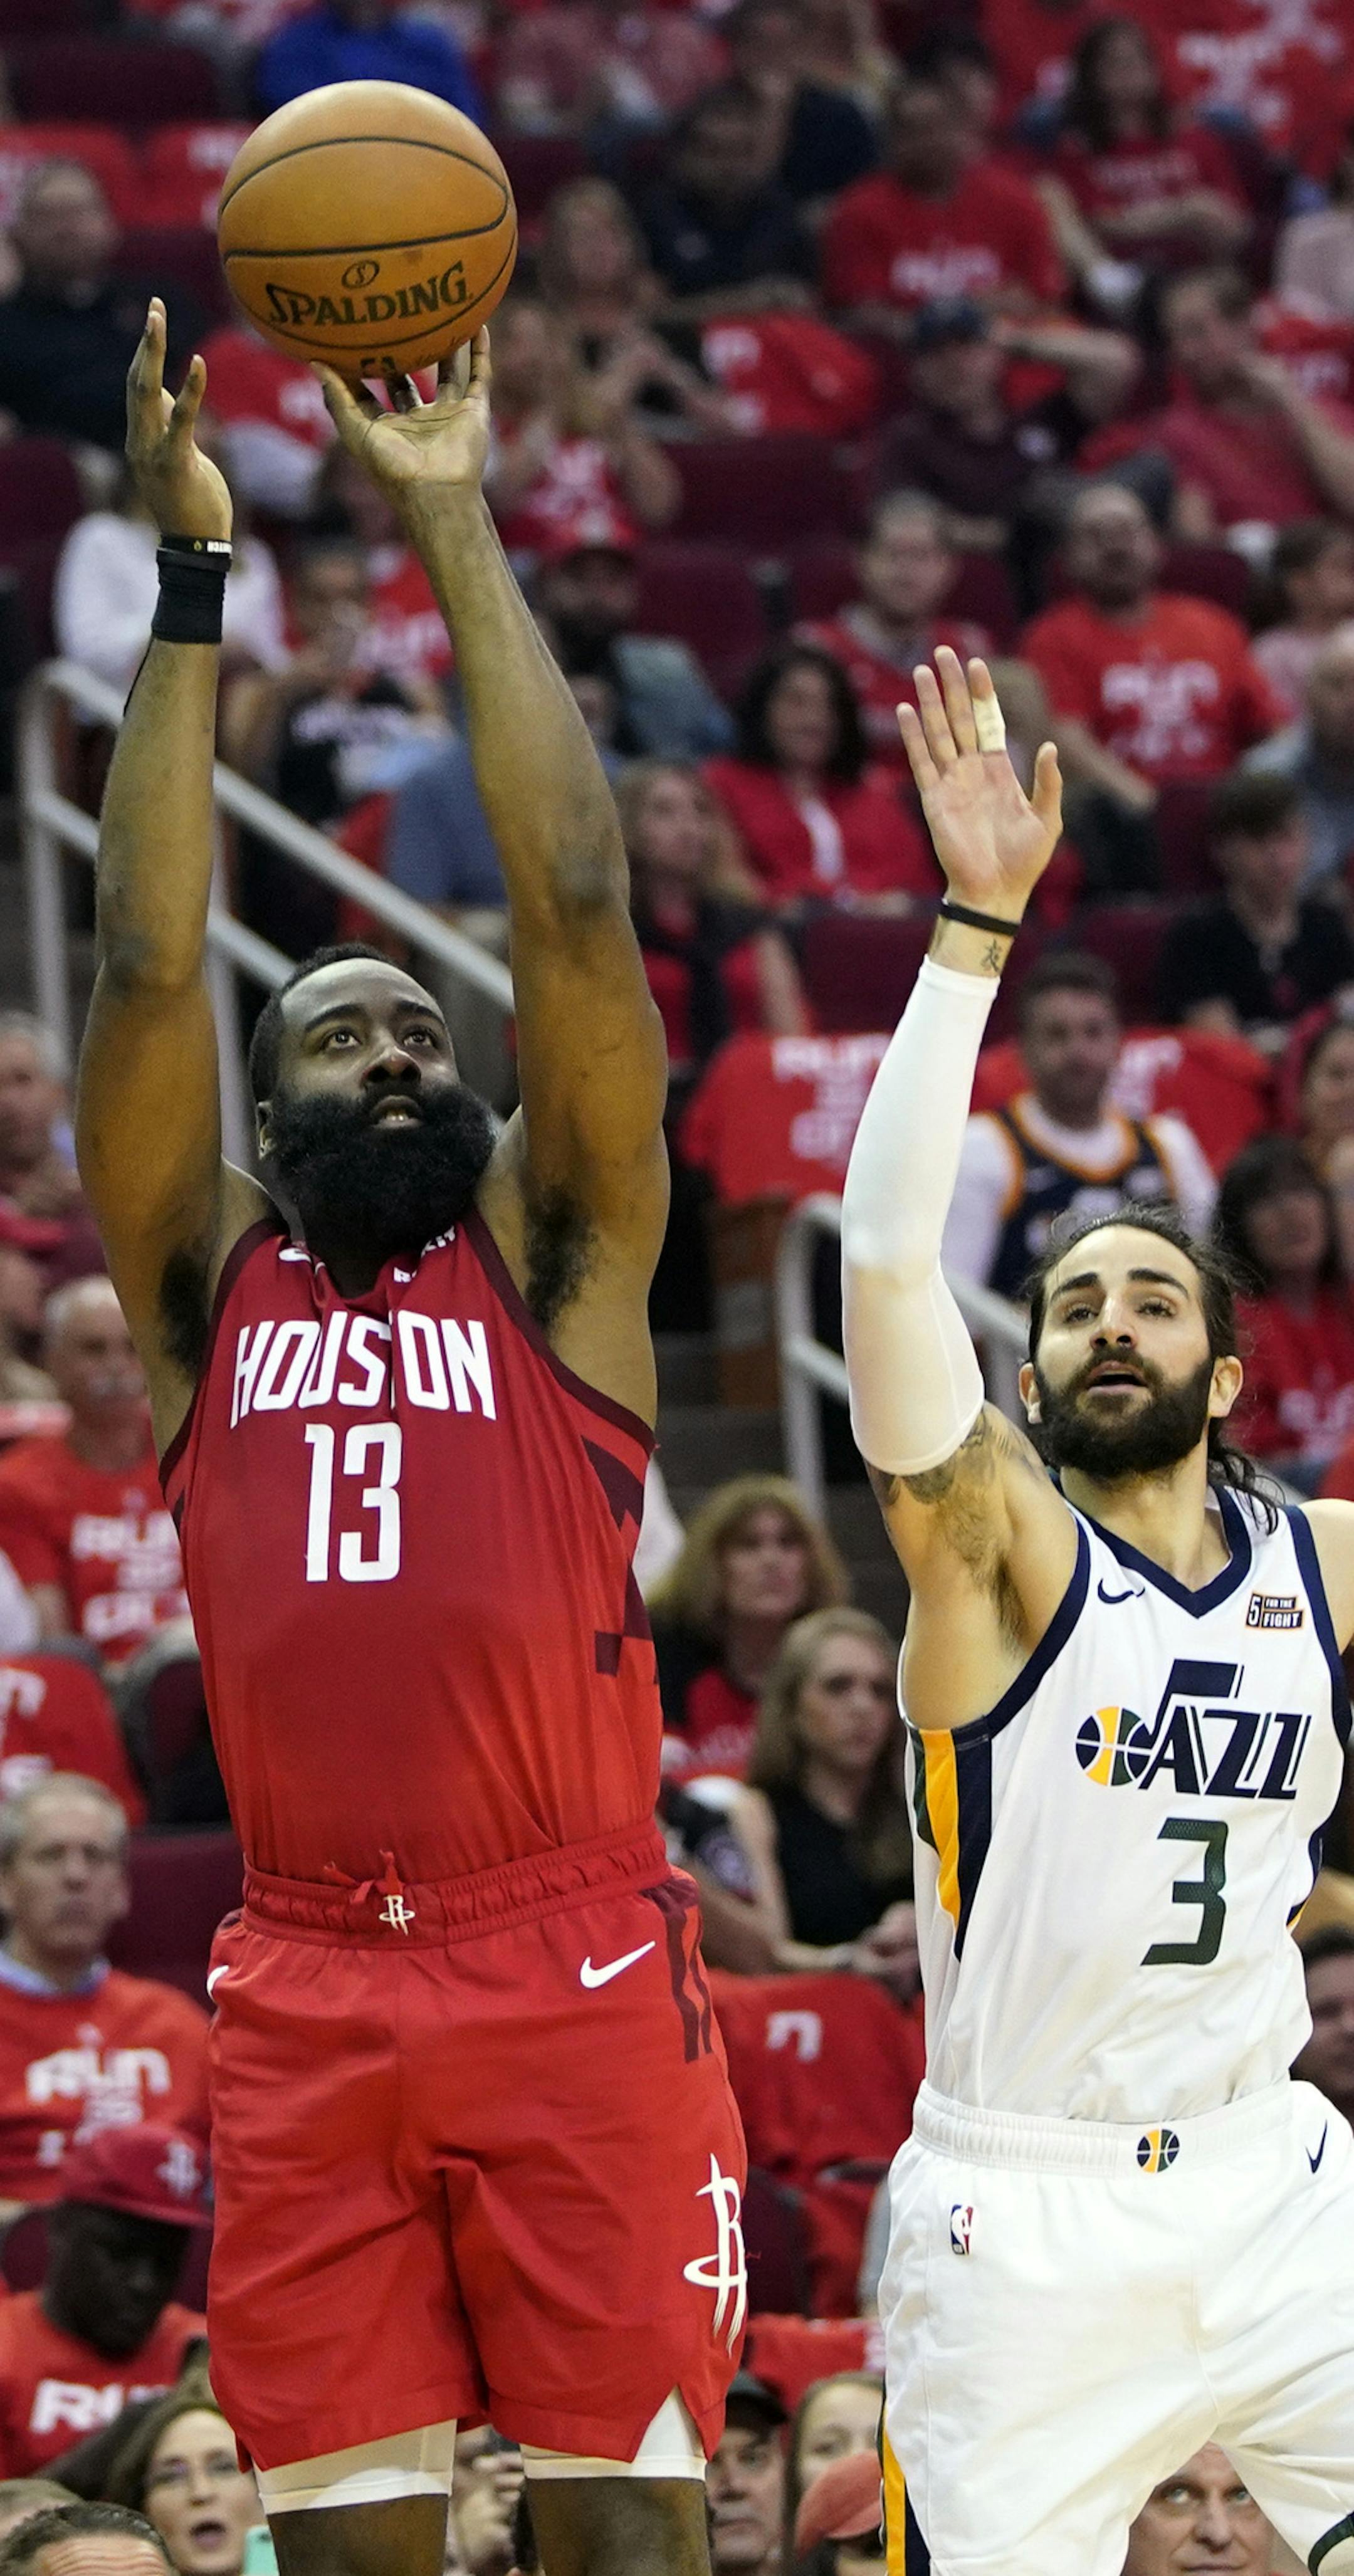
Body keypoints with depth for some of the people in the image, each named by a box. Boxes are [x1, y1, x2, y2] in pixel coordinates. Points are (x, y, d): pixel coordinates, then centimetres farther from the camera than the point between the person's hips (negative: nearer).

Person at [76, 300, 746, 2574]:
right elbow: (146, 963, 3)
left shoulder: (555, 1259, 9)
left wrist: (459, 536, 1)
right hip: (309, 1994, 2)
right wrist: (193, 579, -1)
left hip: (575, 1973, -1)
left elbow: (577, 910, 1)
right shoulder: (206, 1286, 12)